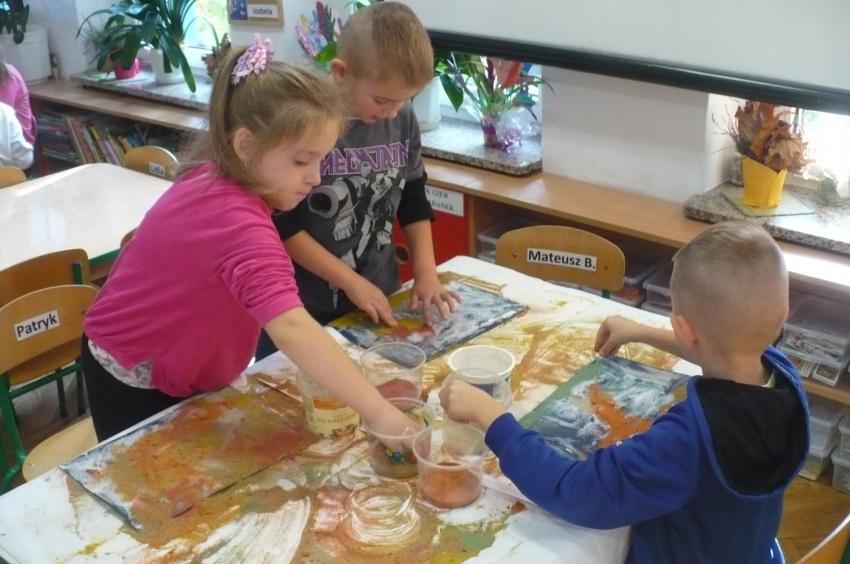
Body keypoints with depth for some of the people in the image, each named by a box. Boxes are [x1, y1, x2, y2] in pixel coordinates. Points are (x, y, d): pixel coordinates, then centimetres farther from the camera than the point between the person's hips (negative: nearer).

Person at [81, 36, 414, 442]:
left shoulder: (214, 181, -10)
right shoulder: (239, 223, -38)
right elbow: (290, 329, -50)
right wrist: (380, 414, -54)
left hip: (176, 369, 8)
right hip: (136, 383, -8)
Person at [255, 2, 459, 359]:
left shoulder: (402, 119, -4)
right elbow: (279, 224, -16)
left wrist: (425, 271, -2)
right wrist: (350, 282, -16)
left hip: (379, 301, 5)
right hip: (300, 310, -4)